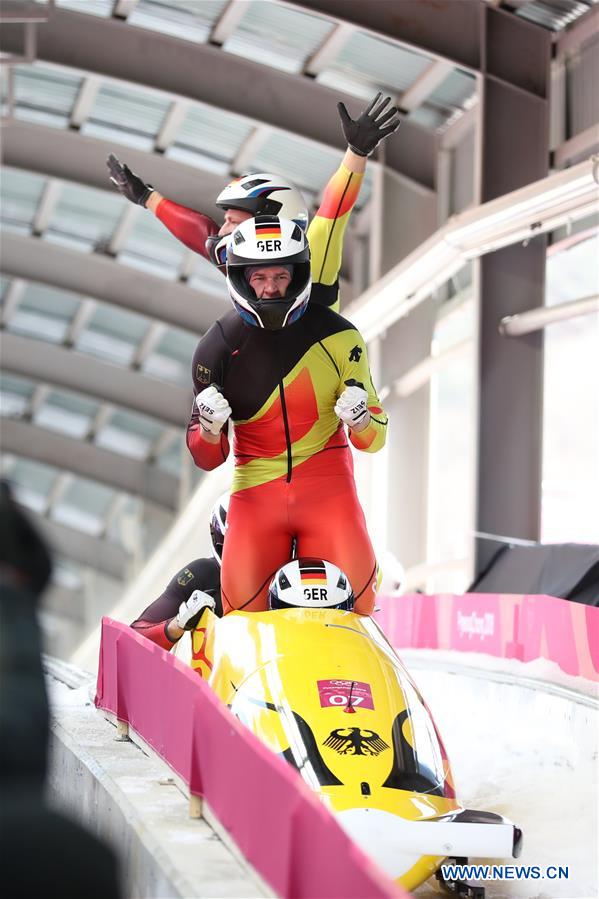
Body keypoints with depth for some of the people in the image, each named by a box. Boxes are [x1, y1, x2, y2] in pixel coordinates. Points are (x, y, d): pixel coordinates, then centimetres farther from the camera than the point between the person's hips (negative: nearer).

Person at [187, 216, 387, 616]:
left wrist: (360, 419, -24)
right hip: (256, 488, 0)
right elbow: (208, 460, -1)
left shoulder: (339, 337, -6)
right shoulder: (218, 347, -5)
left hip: (327, 484, 0)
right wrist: (209, 428, -23)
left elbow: (375, 440, -1)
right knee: (245, 609, -8)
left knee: (354, 600, -13)